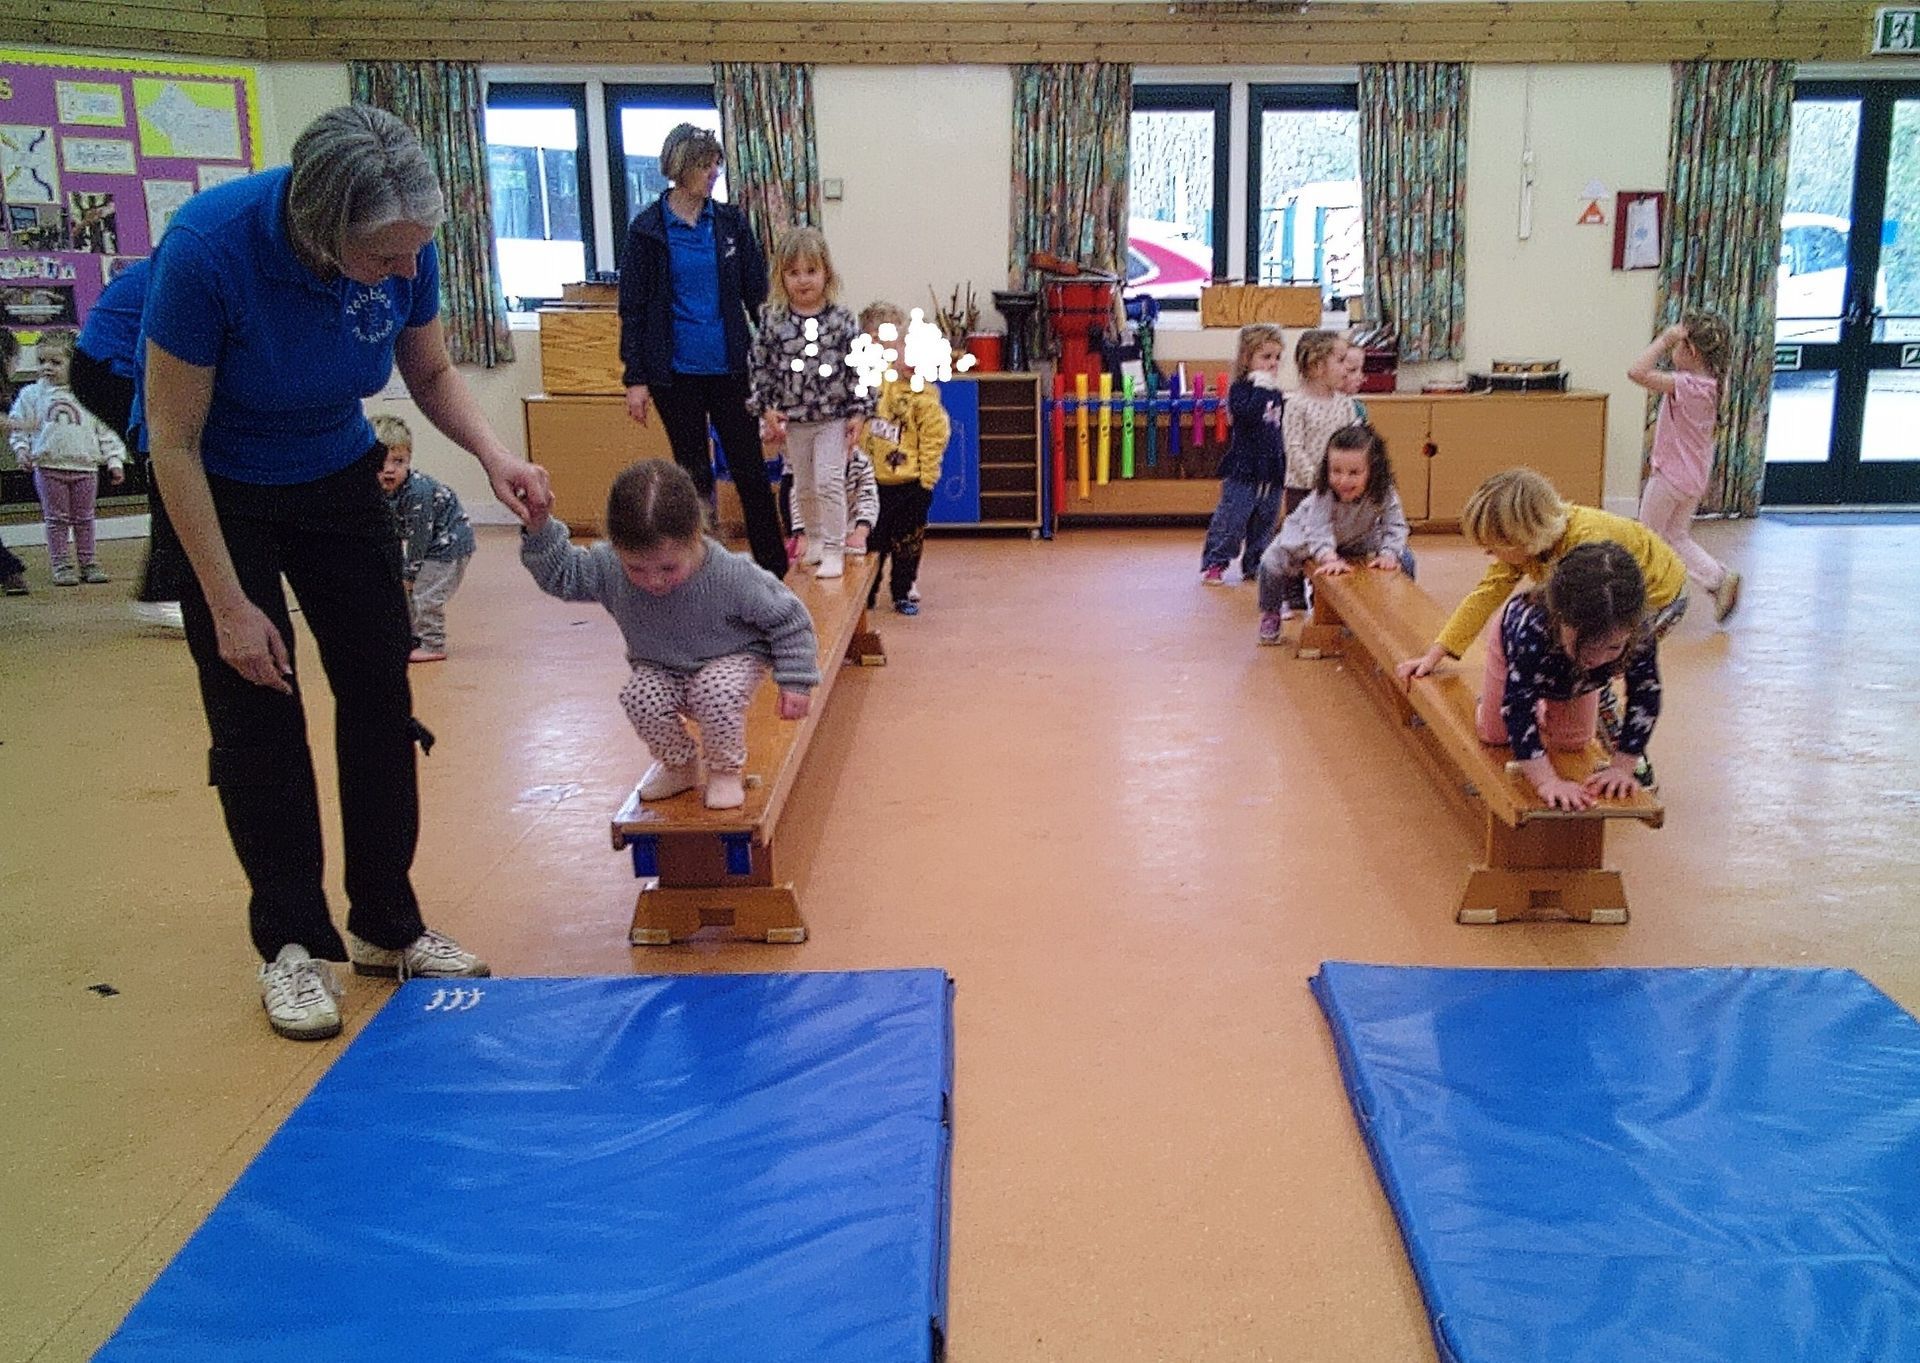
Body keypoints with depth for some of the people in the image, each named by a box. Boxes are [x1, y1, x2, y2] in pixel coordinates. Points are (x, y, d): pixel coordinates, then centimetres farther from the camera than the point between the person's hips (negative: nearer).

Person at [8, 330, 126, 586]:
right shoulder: (31, 394, 3)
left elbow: (105, 430, 7)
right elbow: (17, 425, 6)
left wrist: (114, 460, 3)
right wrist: (21, 449, -10)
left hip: (85, 466, 1)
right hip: (49, 467, -1)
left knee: (84, 518, 9)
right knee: (56, 519, 2)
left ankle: (87, 562, 17)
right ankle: (61, 565, 7)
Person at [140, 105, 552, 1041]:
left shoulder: (406, 251, -21)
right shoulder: (209, 246, -33)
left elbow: (432, 373, -1)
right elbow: (174, 441, -24)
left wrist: (492, 453, -22)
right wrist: (229, 605, -22)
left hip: (335, 473, 4)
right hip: (216, 488, -4)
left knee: (381, 690, 1)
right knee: (256, 711, -5)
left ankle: (386, 926, 15)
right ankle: (291, 943, 9)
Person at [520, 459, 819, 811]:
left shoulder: (732, 575, -31)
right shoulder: (608, 568, -22)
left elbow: (787, 618, -17)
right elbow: (562, 574, -1)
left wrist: (796, 682, -18)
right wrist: (539, 528, -18)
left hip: (730, 661, -3)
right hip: (662, 672, 3)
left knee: (715, 693, -35)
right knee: (639, 698, -27)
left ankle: (726, 769, -3)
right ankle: (679, 763, 5)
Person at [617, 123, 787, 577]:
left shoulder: (731, 222, 3)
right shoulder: (647, 229, -3)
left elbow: (757, 294, 7)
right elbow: (632, 308, -1)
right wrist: (636, 378, -5)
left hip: (729, 368, 1)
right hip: (675, 374, -1)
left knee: (750, 469, 3)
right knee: (693, 472, 9)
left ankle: (775, 566, 12)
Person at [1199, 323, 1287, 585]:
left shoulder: (1276, 394, 13)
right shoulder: (1240, 389, -7)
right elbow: (1248, 414, -28)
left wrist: (1285, 466, 17)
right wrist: (1261, 388, -25)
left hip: (1271, 471, 7)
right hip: (1243, 469, -7)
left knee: (1266, 521, 11)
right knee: (1232, 517, -6)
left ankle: (1255, 565, 22)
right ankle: (1213, 563, 2)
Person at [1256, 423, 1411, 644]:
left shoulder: (1385, 494, -32)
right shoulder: (1323, 495, -39)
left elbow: (1395, 527, -26)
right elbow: (1319, 531, -45)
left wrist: (1388, 554, -43)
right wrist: (1331, 559, -61)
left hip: (1359, 541, 2)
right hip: (1309, 534, -2)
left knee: (1404, 560, -8)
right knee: (1272, 562, -18)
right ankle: (1271, 613, 9)